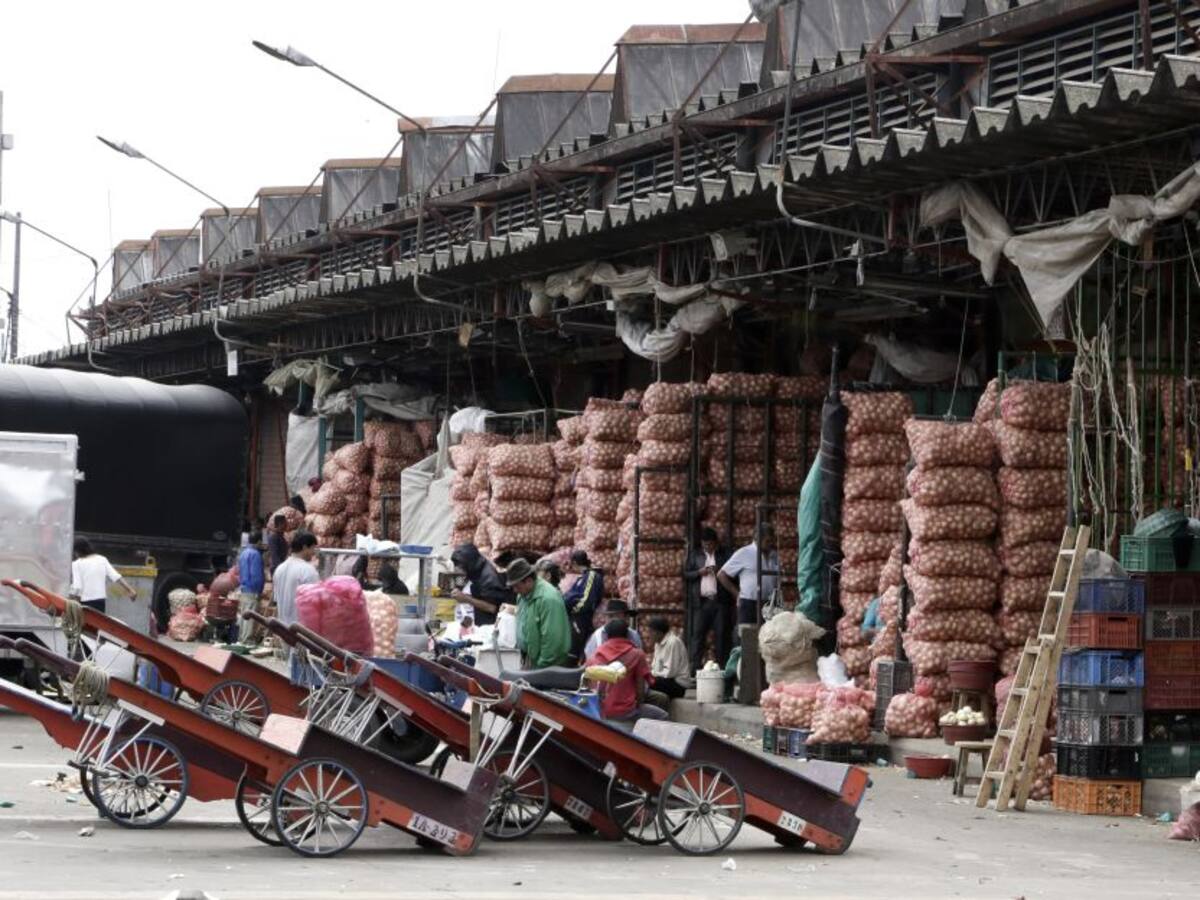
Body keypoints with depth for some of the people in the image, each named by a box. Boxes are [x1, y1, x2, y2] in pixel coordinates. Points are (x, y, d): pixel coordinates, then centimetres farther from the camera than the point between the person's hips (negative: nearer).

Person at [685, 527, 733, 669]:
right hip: (702, 601, 2)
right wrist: (699, 572, -6)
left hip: (721, 601, -2)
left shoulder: (725, 554, 6)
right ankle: (695, 667, -4)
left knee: (721, 635, -1)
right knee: (698, 634, -4)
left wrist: (719, 571, -14)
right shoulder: (696, 555, 14)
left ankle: (721, 667, 2)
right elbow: (686, 574, 11)